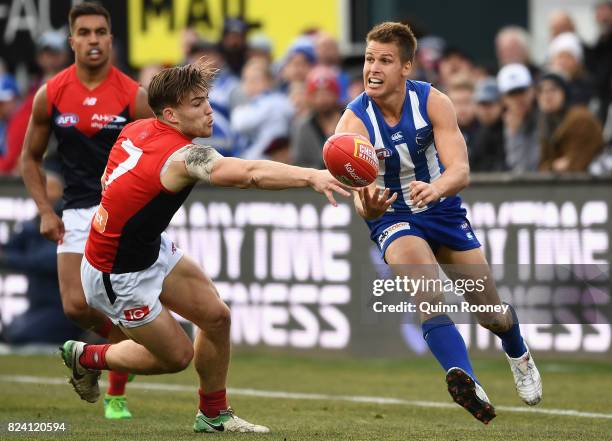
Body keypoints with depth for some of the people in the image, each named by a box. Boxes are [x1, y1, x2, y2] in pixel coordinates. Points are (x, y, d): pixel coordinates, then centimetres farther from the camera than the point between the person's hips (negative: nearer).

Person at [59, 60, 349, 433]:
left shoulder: (135, 130, -5)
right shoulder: (182, 155, -32)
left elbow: (108, 179, 13)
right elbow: (250, 173, -50)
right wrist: (312, 176, -59)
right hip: (118, 277, -9)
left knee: (216, 315, 5)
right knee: (178, 354, 5)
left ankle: (214, 415, 20)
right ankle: (87, 358, 26)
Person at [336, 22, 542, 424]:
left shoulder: (434, 102, -18)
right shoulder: (354, 123, -23)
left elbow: (460, 170, -28)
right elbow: (362, 195, -33)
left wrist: (434, 189, -51)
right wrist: (368, 207, -58)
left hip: (443, 210, 2)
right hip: (393, 219, -2)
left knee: (492, 314, 10)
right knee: (424, 282, -35)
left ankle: (519, 355, 47)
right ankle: (464, 380, -50)